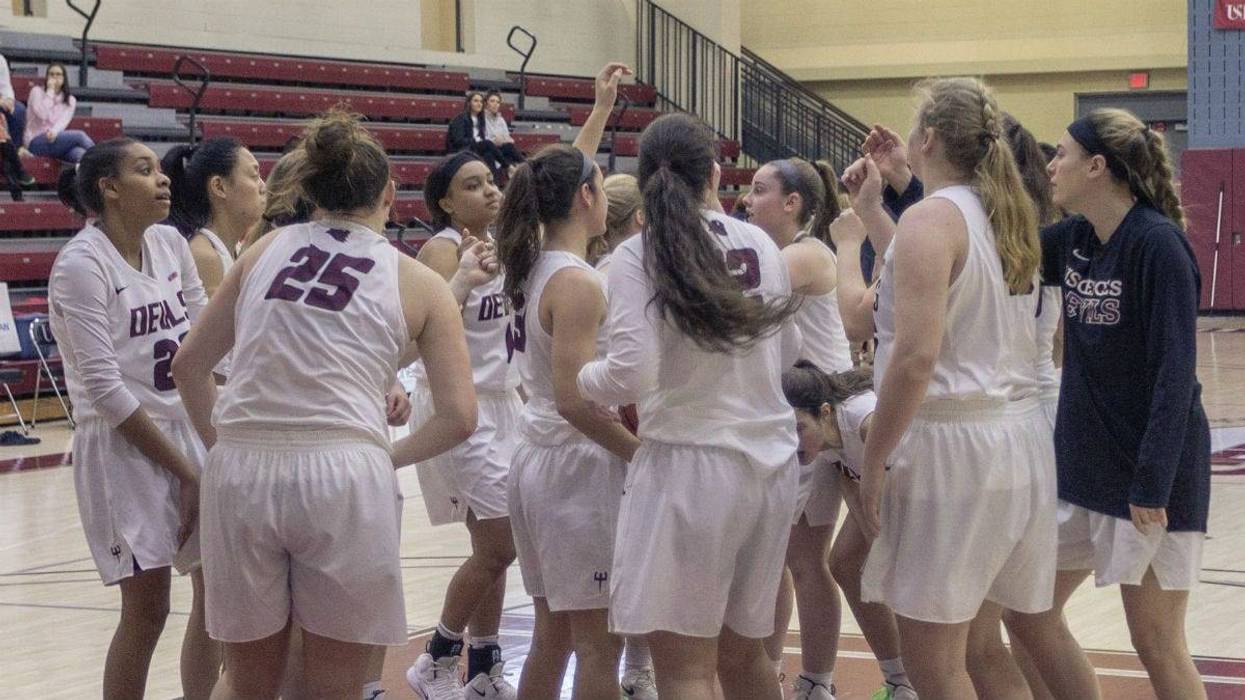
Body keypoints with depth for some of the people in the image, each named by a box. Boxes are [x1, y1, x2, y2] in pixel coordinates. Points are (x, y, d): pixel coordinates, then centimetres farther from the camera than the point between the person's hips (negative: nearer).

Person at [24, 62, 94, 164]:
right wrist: (50, 90, -4)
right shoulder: (37, 91, 7)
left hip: (57, 138, 3)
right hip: (37, 142, -3)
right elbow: (43, 114, -11)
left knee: (80, 153, -34)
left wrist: (54, 131, -26)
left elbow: (64, 120, -4)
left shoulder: (70, 100, 15)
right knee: (80, 135, -28)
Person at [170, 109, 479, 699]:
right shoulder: (418, 283, 7)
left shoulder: (265, 250, 13)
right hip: (343, 476, -3)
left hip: (240, 473, 3)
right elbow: (458, 418, 3)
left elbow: (189, 367, 16)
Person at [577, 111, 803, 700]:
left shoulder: (638, 256, -8)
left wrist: (576, 379, 3)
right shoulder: (760, 244, 7)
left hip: (688, 461, -6)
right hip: (771, 460, 6)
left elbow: (631, 374, -17)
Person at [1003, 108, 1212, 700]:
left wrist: (1153, 483, -24)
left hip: (1149, 472, -8)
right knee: (1028, 612, 10)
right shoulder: (1073, 239, 6)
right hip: (1083, 464, 8)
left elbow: (1176, 372, -20)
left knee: (1156, 644, 0)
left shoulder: (1158, 244, -16)